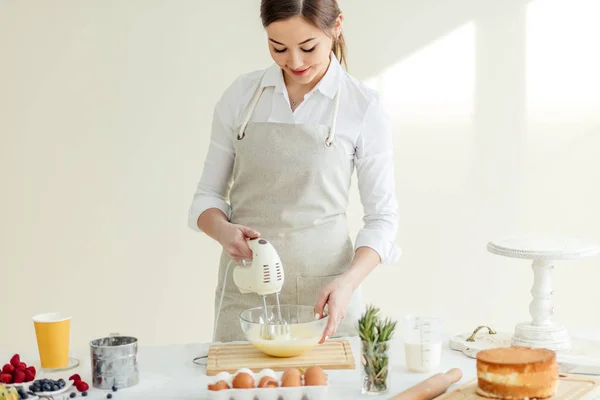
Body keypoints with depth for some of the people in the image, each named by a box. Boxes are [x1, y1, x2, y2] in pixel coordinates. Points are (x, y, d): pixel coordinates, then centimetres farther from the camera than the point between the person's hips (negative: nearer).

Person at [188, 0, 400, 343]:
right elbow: (208, 195, 7)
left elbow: (382, 215, -2)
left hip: (324, 291, -2)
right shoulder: (241, 95, 1)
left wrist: (347, 282, -17)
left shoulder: (364, 106, -5)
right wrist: (225, 231, -15)